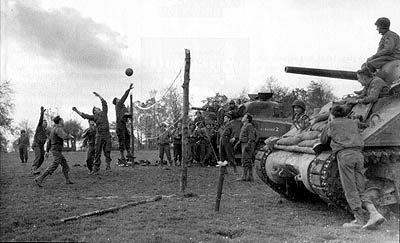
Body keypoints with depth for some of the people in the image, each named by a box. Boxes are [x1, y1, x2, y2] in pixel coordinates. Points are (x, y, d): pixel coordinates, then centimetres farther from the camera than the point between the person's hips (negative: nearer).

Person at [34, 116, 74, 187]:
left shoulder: (53, 129, 14)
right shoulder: (59, 129, -16)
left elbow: (49, 141, 16)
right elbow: (65, 137, -31)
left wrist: (47, 151, 19)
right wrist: (70, 137, -9)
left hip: (54, 150, 10)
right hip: (57, 151, -10)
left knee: (64, 164, 15)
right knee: (53, 167, -11)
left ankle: (67, 180, 20)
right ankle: (39, 179, -13)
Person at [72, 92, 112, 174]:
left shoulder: (104, 112, 14)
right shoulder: (94, 117, 10)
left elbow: (104, 103, 14)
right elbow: (84, 115, 3)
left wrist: (98, 95, 16)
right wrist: (76, 110, -3)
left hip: (107, 136, 1)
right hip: (99, 136, -1)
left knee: (107, 151, -3)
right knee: (97, 153, -2)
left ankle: (108, 165, 3)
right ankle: (96, 169, -2)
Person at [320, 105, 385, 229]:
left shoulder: (332, 125, 14)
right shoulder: (353, 123, 25)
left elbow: (323, 141, 26)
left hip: (345, 155, -5)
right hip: (358, 154, 5)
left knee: (350, 190, -1)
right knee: (360, 191, 7)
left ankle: (359, 220, -2)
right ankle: (374, 214, -9)